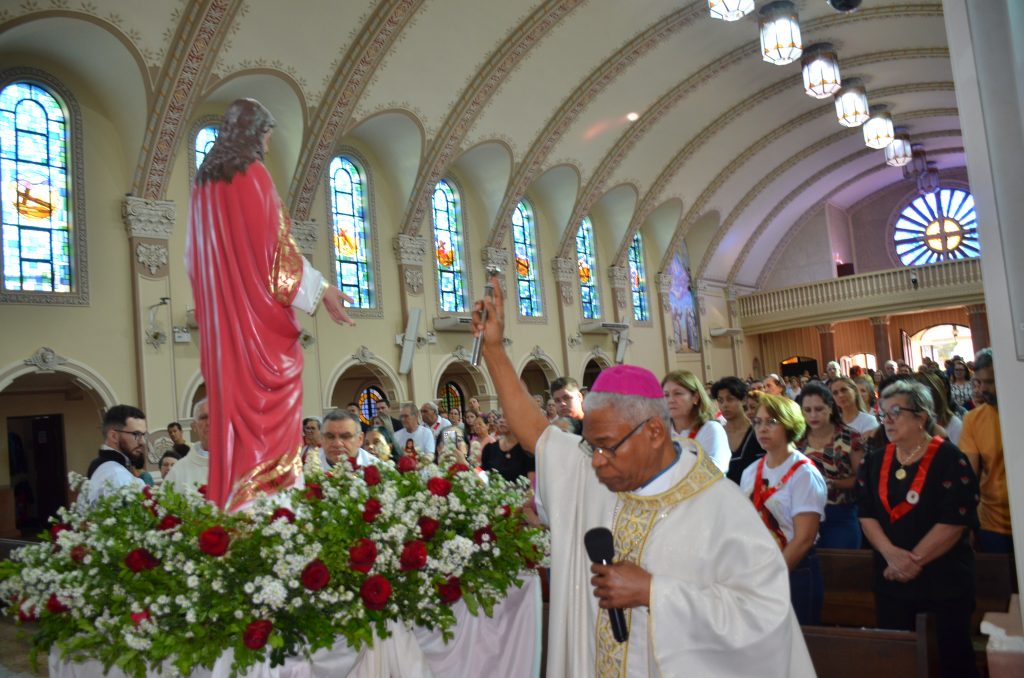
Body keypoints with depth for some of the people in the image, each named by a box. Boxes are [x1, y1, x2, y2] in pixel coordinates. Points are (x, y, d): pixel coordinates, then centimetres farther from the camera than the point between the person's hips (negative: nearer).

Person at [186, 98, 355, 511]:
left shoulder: (204, 182, 15)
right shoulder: (254, 175, -6)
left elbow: (195, 257, 18)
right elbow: (277, 244, -11)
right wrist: (322, 291, -8)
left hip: (221, 314, 7)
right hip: (258, 309, -7)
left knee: (232, 399, 8)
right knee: (266, 402, -6)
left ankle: (231, 503, 10)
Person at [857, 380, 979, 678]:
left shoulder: (950, 459, -10)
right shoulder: (874, 462, 4)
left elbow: (955, 521, -16)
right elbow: (866, 514, 1)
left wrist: (914, 560, -17)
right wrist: (891, 553, -15)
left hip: (946, 578, -4)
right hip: (891, 579, 4)